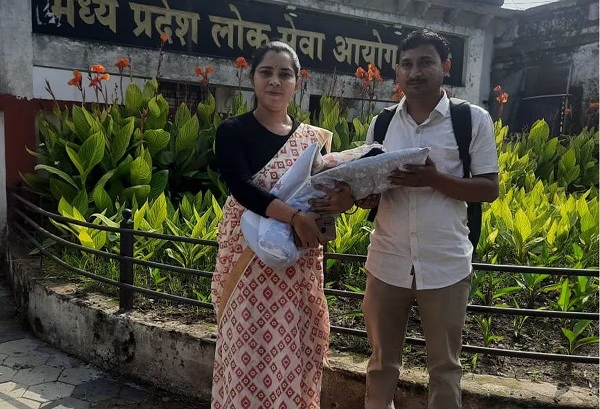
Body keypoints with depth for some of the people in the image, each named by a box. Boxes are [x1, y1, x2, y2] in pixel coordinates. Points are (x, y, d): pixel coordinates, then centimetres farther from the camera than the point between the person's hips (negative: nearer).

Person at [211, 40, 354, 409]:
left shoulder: (314, 138, 9)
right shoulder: (233, 131, -2)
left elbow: (325, 193, 6)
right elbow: (241, 187, -17)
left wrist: (344, 199, -17)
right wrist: (295, 217, -29)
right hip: (251, 261, -3)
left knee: (295, 353, 11)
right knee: (249, 354, 3)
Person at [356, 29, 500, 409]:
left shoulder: (474, 119, -3)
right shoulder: (381, 124, 6)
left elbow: (489, 189, -4)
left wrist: (435, 179, -20)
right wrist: (364, 196, -12)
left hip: (446, 265, -2)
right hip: (387, 263, 3)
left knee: (445, 366, 13)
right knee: (382, 361, 16)